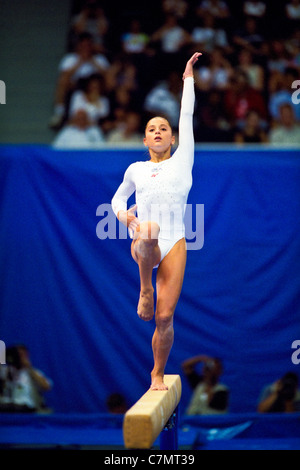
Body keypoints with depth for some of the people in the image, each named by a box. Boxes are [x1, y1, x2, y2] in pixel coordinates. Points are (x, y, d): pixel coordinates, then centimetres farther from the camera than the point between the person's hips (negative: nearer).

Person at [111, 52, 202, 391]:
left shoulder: (182, 161, 13)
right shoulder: (136, 170, 17)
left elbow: (187, 117, 13)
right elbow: (118, 197, 32)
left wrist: (188, 78, 18)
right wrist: (123, 214, 9)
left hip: (174, 245, 0)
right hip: (143, 246, 0)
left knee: (165, 317, -7)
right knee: (149, 232, -40)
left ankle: (158, 374, 12)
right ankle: (145, 290, -18)